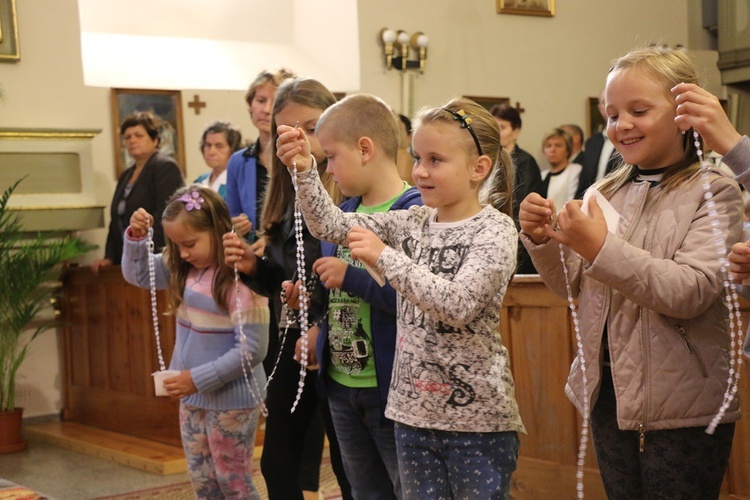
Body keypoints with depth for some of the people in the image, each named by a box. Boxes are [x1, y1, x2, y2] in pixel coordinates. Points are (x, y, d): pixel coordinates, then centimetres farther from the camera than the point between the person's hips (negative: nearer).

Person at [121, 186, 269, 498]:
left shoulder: (239, 278, -23)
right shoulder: (183, 268, 0)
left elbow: (252, 349, -24)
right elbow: (137, 274, 13)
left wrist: (198, 379, -22)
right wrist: (136, 237, -6)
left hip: (231, 400, -8)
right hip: (193, 396, 8)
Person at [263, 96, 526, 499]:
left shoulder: (495, 230, -11)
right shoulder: (413, 223, 6)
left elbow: (458, 305, -24)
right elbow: (331, 226, 3)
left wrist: (385, 257, -25)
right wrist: (304, 170, -12)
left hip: (477, 420, -5)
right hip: (413, 412, 6)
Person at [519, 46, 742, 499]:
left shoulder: (713, 193, -9)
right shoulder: (608, 191, 7)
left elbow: (691, 292, -22)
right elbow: (573, 287, 12)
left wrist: (602, 249, -28)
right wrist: (543, 241, -7)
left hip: (681, 410, -5)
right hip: (609, 395, 6)